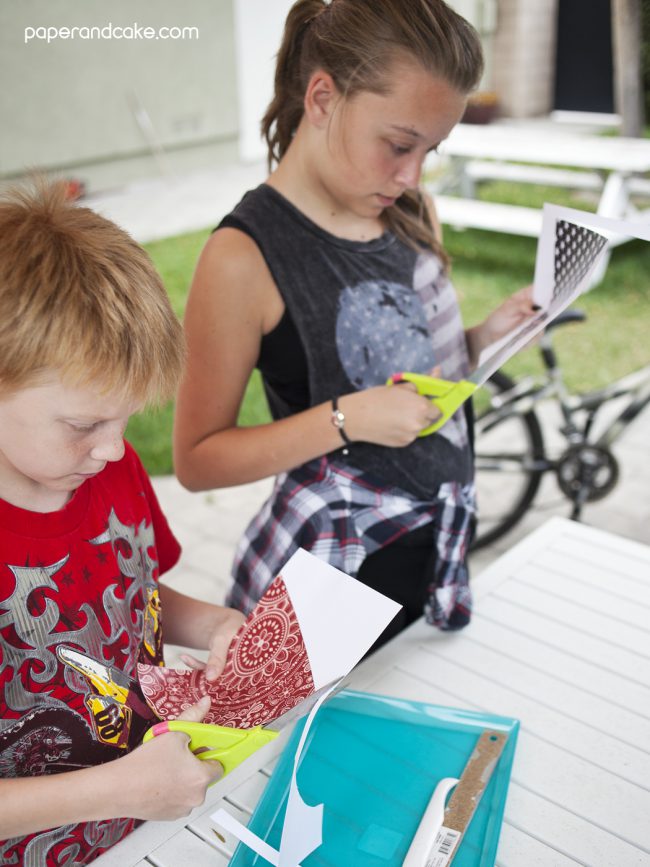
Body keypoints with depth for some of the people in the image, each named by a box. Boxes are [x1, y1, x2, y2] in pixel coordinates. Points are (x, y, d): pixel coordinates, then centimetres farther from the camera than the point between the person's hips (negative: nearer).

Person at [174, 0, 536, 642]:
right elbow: (197, 460, -15)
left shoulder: (412, 213, 2)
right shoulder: (244, 257, -19)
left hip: (445, 537, 7)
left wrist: (487, 335, -3)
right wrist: (345, 418, -26)